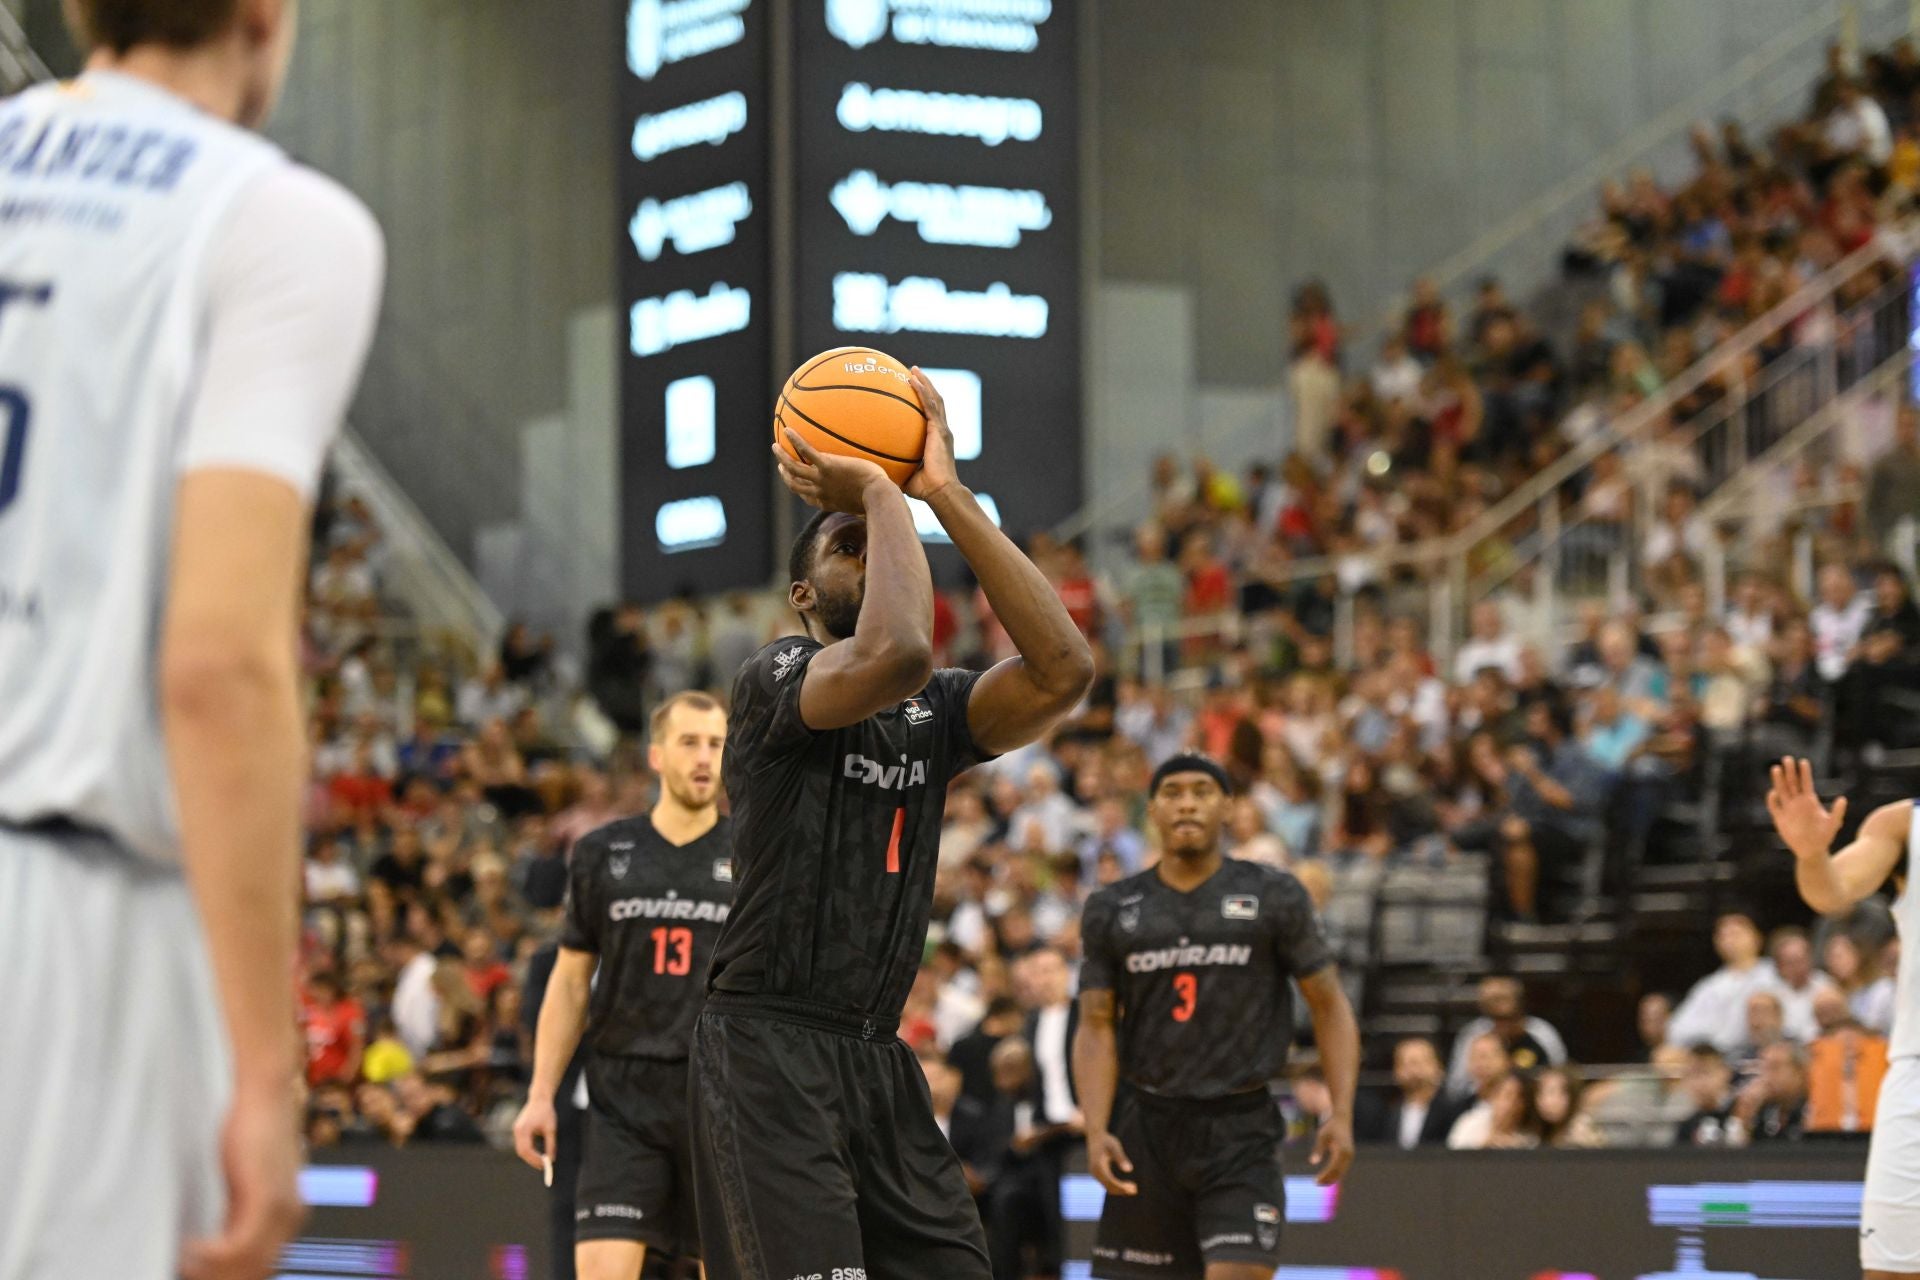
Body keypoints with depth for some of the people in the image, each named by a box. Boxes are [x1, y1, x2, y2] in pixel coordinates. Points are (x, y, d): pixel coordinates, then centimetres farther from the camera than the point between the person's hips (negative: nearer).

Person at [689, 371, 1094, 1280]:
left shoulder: (937, 714, 13)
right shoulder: (777, 679, -6)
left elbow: (1064, 670, -7)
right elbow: (896, 655, -29)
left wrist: (946, 495, -8)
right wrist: (876, 490, -13)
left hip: (877, 1058, 7)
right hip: (767, 1045, -7)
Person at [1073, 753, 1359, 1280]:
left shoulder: (1274, 898, 1)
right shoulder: (1111, 910, 6)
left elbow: (1329, 1005, 2)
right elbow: (1096, 1027, 4)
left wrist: (1342, 1113, -9)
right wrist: (1096, 1131, -10)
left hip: (1241, 1133, -2)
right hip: (1147, 1131, 3)